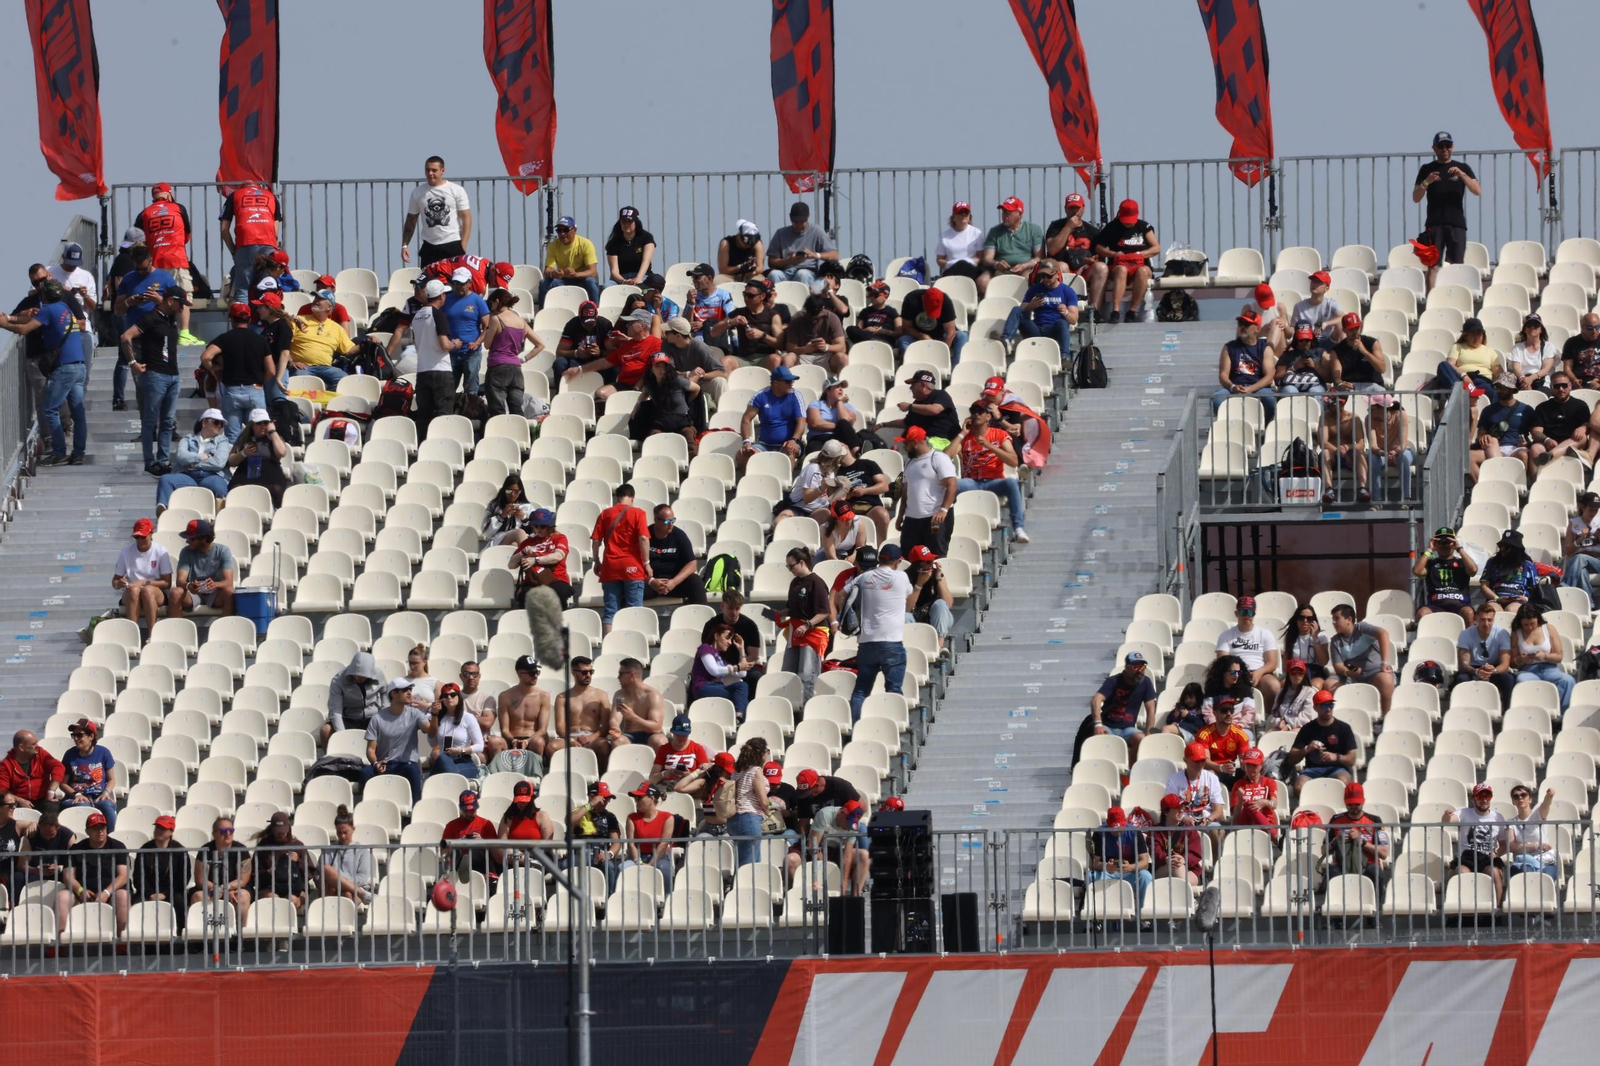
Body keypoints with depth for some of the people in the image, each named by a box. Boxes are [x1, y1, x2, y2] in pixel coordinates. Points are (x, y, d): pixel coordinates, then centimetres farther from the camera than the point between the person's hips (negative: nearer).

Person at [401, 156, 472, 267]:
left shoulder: (456, 190, -1)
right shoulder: (418, 193, 7)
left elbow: (466, 218, -2)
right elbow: (411, 220, 12)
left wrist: (463, 246, -11)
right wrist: (405, 245, 1)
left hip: (453, 246, -3)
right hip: (429, 248, 3)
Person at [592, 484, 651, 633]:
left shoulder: (605, 514, 7)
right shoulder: (638, 514, -2)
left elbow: (596, 540, 5)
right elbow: (643, 538, -11)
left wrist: (597, 562, 15)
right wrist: (647, 563, -5)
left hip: (610, 566, 2)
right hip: (632, 567, -2)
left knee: (610, 611, 4)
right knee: (634, 609, 1)